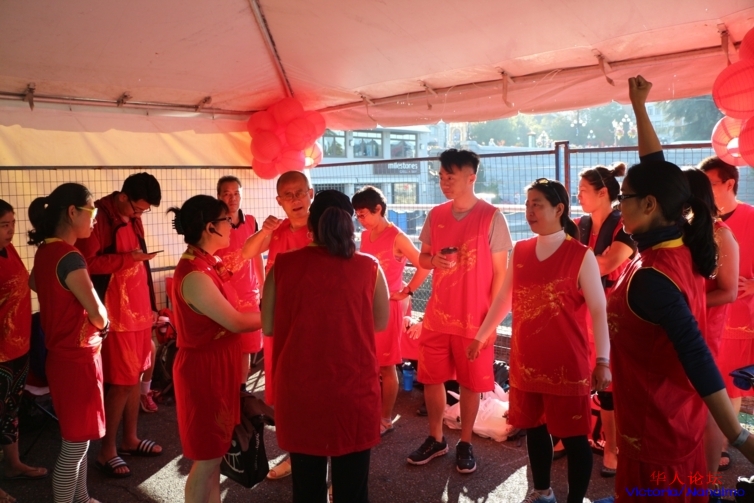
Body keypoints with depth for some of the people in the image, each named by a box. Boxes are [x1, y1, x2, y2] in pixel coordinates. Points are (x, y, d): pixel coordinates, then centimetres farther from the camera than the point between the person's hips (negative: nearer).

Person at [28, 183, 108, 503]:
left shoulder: (45, 251, 5)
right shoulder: (69, 257, -23)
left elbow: (34, 283, 27)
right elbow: (98, 314, -23)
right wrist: (103, 325, 0)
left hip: (63, 355, 10)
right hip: (77, 359, -10)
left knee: (79, 439, 22)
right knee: (75, 445, 4)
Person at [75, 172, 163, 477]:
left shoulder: (134, 219, 12)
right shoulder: (98, 218, -13)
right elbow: (86, 263, -18)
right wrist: (126, 258, -20)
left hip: (139, 309, 8)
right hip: (116, 313, -8)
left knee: (136, 376, 14)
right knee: (122, 381, -2)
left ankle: (130, 439, 28)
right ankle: (107, 450, 13)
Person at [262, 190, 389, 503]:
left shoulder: (283, 266, -7)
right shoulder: (369, 268, -7)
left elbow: (268, 327, 2)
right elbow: (380, 323, 6)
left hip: (299, 389, 1)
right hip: (353, 388, -1)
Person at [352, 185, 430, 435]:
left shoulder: (397, 238, -13)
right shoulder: (366, 236, 8)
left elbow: (424, 267, -15)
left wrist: (406, 292, -11)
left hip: (387, 308, -6)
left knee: (386, 366, 4)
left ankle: (385, 419, 17)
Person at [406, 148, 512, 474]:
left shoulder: (491, 216, -9)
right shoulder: (435, 215, 4)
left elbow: (500, 271, -6)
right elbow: (422, 258, 13)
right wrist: (434, 260, -12)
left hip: (474, 318, -4)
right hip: (436, 315, 4)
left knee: (470, 384, 8)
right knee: (431, 379, 12)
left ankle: (465, 445, 26)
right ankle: (435, 439, 30)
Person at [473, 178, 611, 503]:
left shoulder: (581, 256, -9)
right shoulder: (519, 252, 5)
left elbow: (599, 311, -9)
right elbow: (503, 300, 14)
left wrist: (602, 361, -13)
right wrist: (480, 337, 17)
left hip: (567, 364, -5)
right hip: (525, 361, 5)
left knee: (573, 436, 6)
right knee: (533, 428, 18)